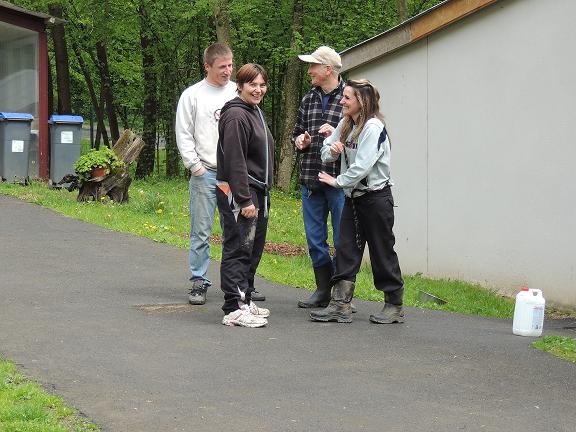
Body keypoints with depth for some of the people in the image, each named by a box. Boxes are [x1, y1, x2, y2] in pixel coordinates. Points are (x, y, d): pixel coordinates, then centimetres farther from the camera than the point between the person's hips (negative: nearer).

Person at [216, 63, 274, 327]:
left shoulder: (254, 113, 18)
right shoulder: (236, 116, -14)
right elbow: (235, 162, -20)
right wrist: (245, 200, -23)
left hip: (256, 192, 10)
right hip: (237, 192, -10)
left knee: (253, 249, 14)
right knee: (238, 249, -9)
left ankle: (245, 300, 24)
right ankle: (234, 309, -8)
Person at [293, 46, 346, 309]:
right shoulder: (308, 100, 15)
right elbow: (297, 132, 25)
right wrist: (300, 141, 4)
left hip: (340, 179, -6)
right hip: (310, 179, 6)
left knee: (343, 240, 0)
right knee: (315, 239, 10)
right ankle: (323, 290, 20)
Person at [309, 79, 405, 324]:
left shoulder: (373, 127, -17)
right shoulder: (346, 124, 8)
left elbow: (362, 166, -23)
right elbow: (327, 153, 12)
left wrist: (337, 181, -11)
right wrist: (332, 150, -11)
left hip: (376, 197, -8)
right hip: (353, 197, 8)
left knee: (382, 252, 1)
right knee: (346, 251, 2)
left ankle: (394, 306, 12)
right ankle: (340, 305, 2)